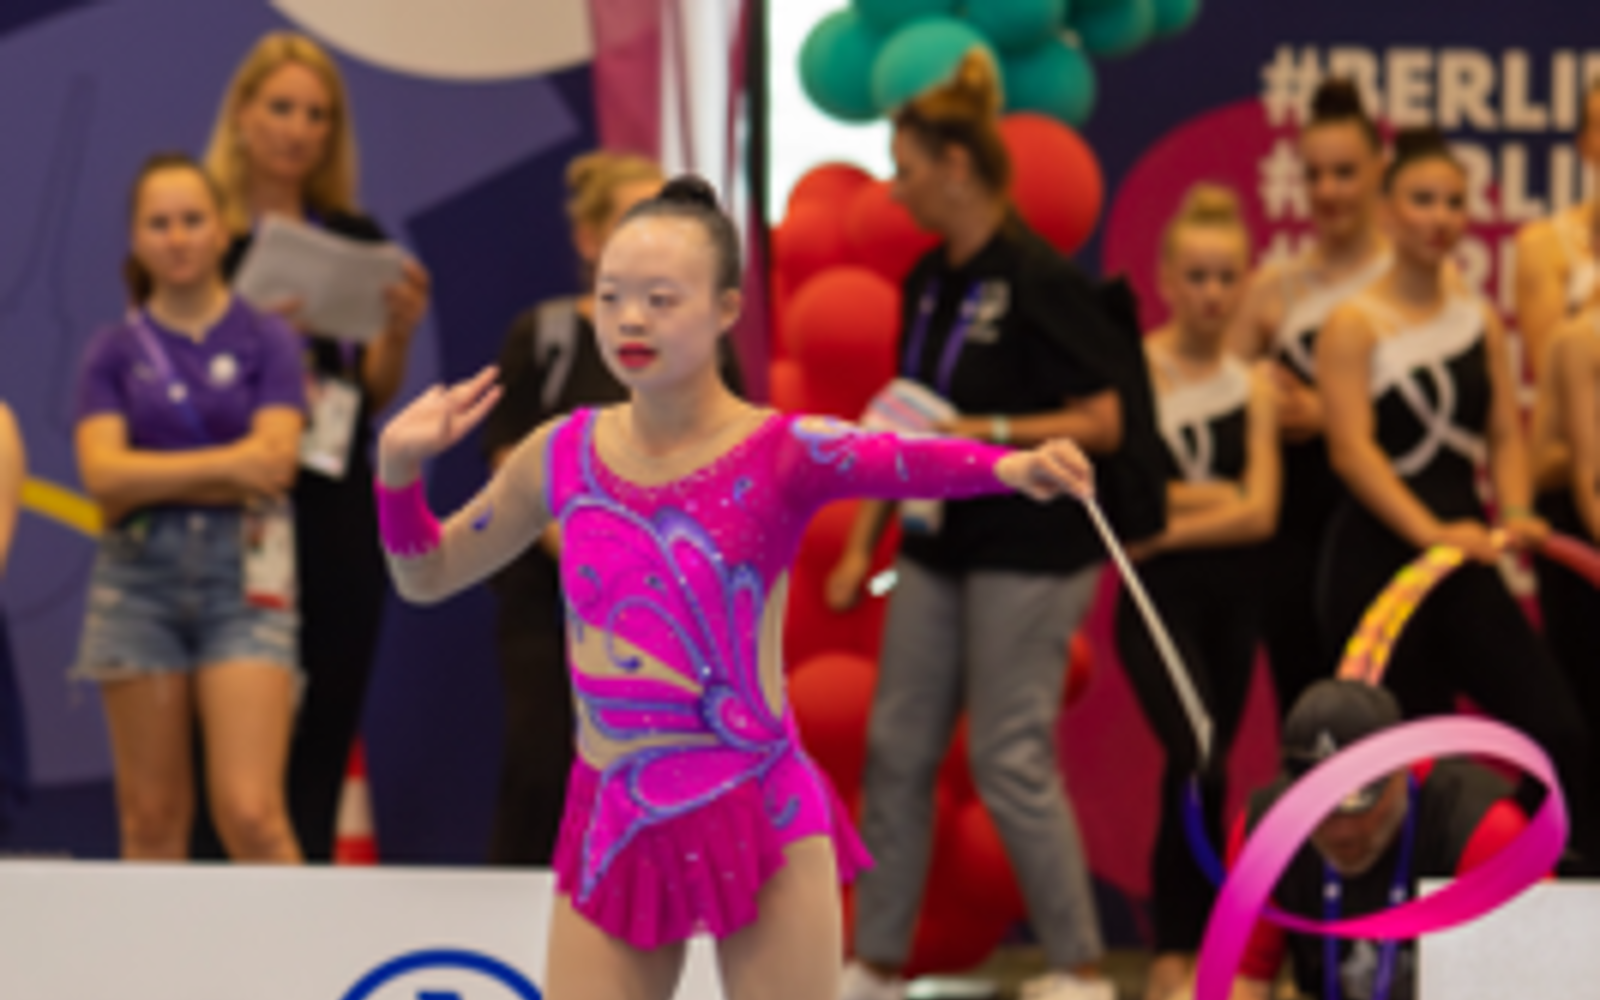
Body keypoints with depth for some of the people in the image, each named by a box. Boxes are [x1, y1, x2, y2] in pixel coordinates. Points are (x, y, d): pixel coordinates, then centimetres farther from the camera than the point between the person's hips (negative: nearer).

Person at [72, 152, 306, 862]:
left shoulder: (266, 342, 5)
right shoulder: (114, 352, 8)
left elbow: (275, 459, -8)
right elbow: (101, 471, -5)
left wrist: (153, 478, -7)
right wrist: (226, 465, -8)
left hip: (243, 575, -2)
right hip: (140, 575, 2)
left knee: (250, 812, -13)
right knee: (151, 820, 4)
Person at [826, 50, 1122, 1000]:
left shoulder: (1040, 279, -13)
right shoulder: (929, 280, 11)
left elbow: (1101, 422, -15)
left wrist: (988, 433, -23)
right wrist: (863, 544, 14)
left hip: (1028, 555, -8)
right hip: (940, 547, 8)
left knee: (1013, 761, -5)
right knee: (898, 750, 7)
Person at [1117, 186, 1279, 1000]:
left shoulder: (1254, 381, 5)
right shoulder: (1133, 368, -5)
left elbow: (1261, 512, -4)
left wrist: (1169, 521, -13)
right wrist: (1219, 499, -10)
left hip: (1233, 596, 4)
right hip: (1158, 597, -4)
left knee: (1202, 771, 9)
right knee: (1199, 764, -19)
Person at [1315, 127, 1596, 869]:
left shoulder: (1480, 321, 12)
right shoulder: (1354, 327, -6)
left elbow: (1505, 433, 8)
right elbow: (1353, 449, -16)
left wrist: (1514, 514, -12)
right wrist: (1429, 530, -28)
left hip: (1464, 560, 5)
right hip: (1377, 562, -5)